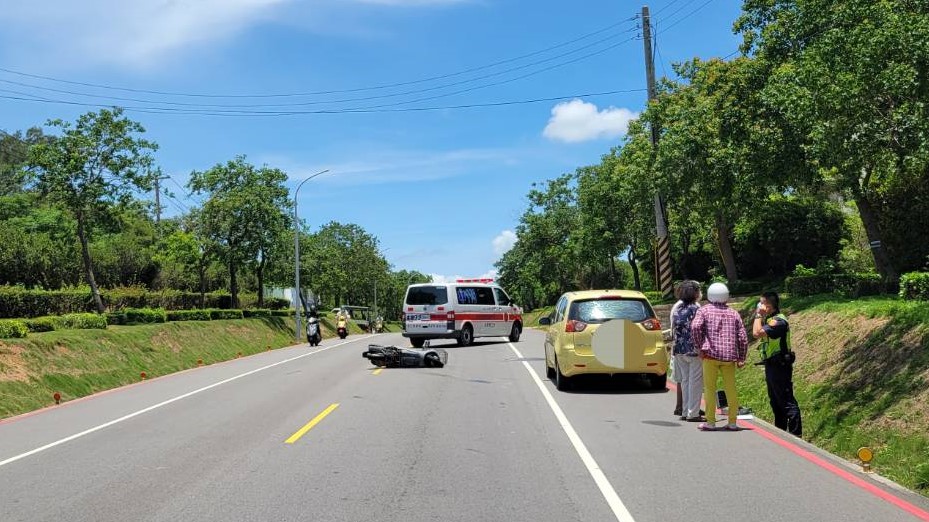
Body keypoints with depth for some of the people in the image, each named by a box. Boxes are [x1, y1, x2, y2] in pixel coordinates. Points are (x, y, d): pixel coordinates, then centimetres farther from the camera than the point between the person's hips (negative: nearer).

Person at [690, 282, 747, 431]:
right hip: (730, 356, 3)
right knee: (731, 389, 9)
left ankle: (710, 422, 2)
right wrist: (741, 358, 13)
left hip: (711, 354, -3)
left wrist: (700, 346, -2)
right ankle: (733, 422, 12)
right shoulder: (733, 313, 14)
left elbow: (695, 327, -12)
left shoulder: (704, 310, 5)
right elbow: (743, 337, 8)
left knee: (710, 388, 2)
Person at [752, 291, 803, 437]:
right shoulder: (769, 319, 13)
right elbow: (754, 332, 14)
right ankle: (780, 430, 29)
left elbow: (757, 333, -26)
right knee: (775, 401, 18)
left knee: (786, 401, -9)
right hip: (771, 365, 11)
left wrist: (759, 315, -18)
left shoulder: (778, 321, -18)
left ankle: (795, 434, -6)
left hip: (779, 366, -11)